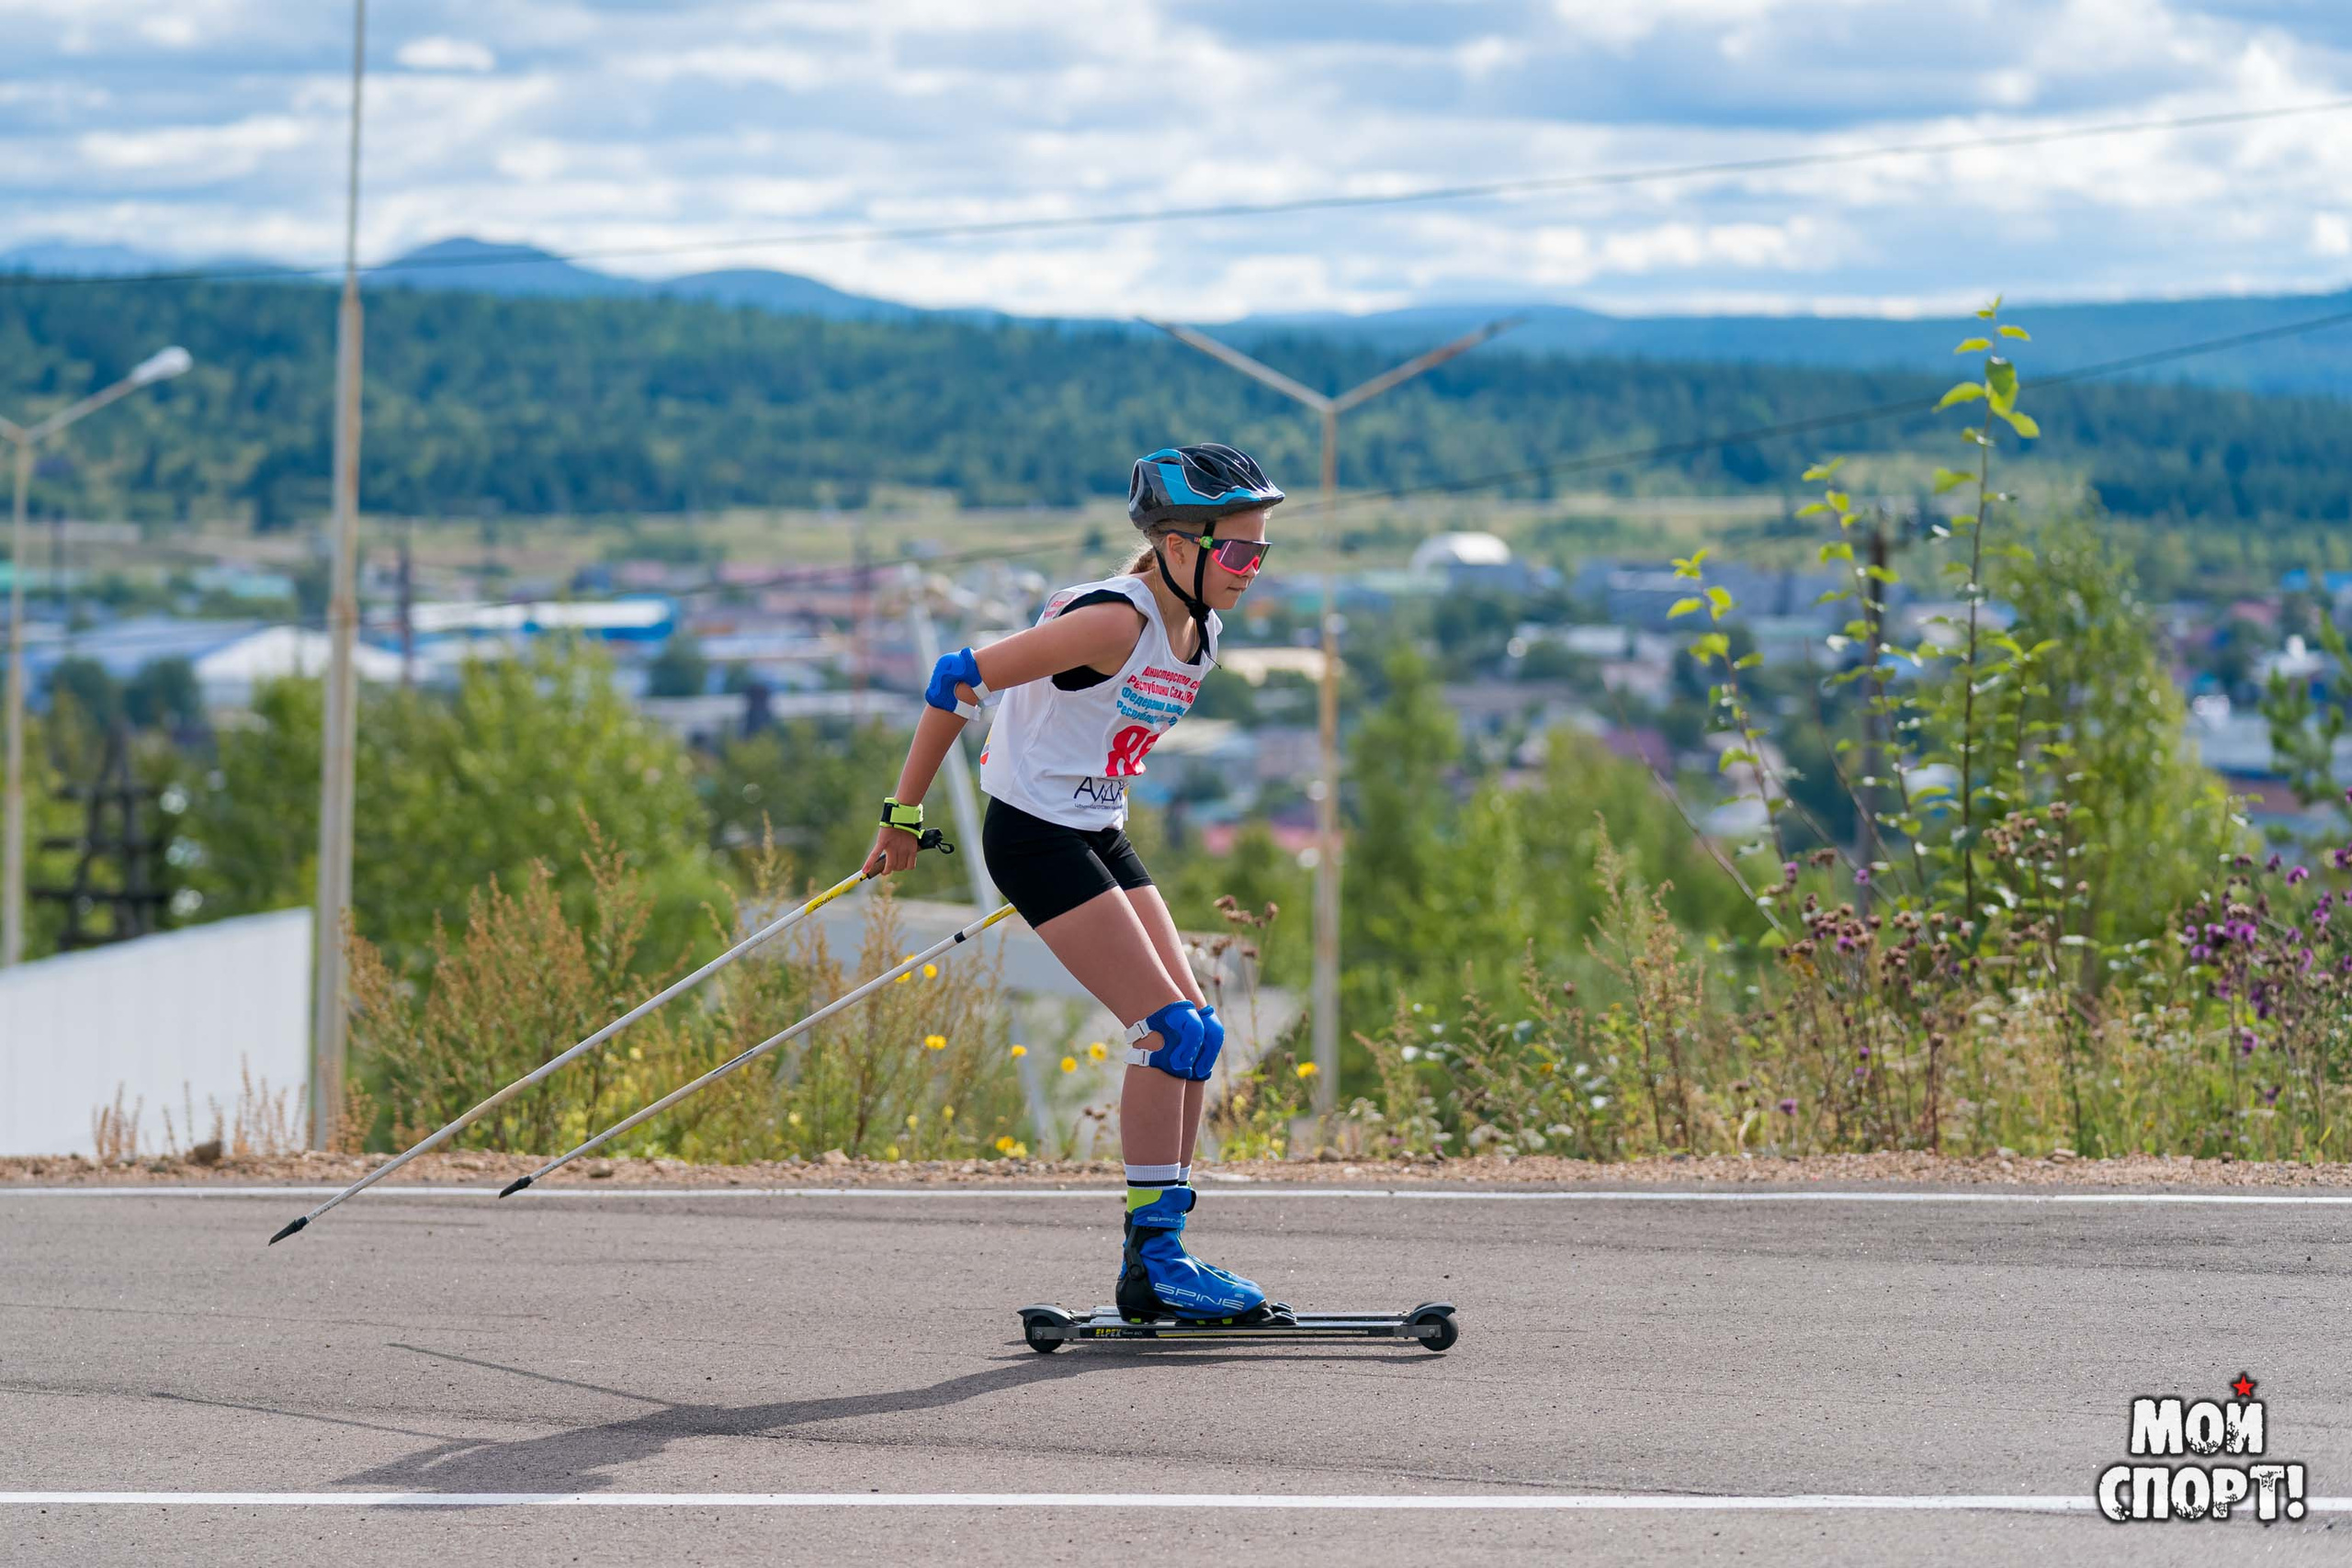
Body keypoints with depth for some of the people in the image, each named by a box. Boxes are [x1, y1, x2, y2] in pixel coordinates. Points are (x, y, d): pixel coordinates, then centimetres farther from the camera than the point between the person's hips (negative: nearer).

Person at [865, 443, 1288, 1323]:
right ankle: (1152, 1260, -9)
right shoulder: (1114, 621, -22)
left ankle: (1161, 1252, 8)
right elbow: (961, 679, -20)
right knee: (1171, 1030, -14)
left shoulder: (1197, 633, 6)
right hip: (1035, 836, -9)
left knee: (1194, 1035, 3)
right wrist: (905, 814, -13)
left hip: (1098, 838, 9)